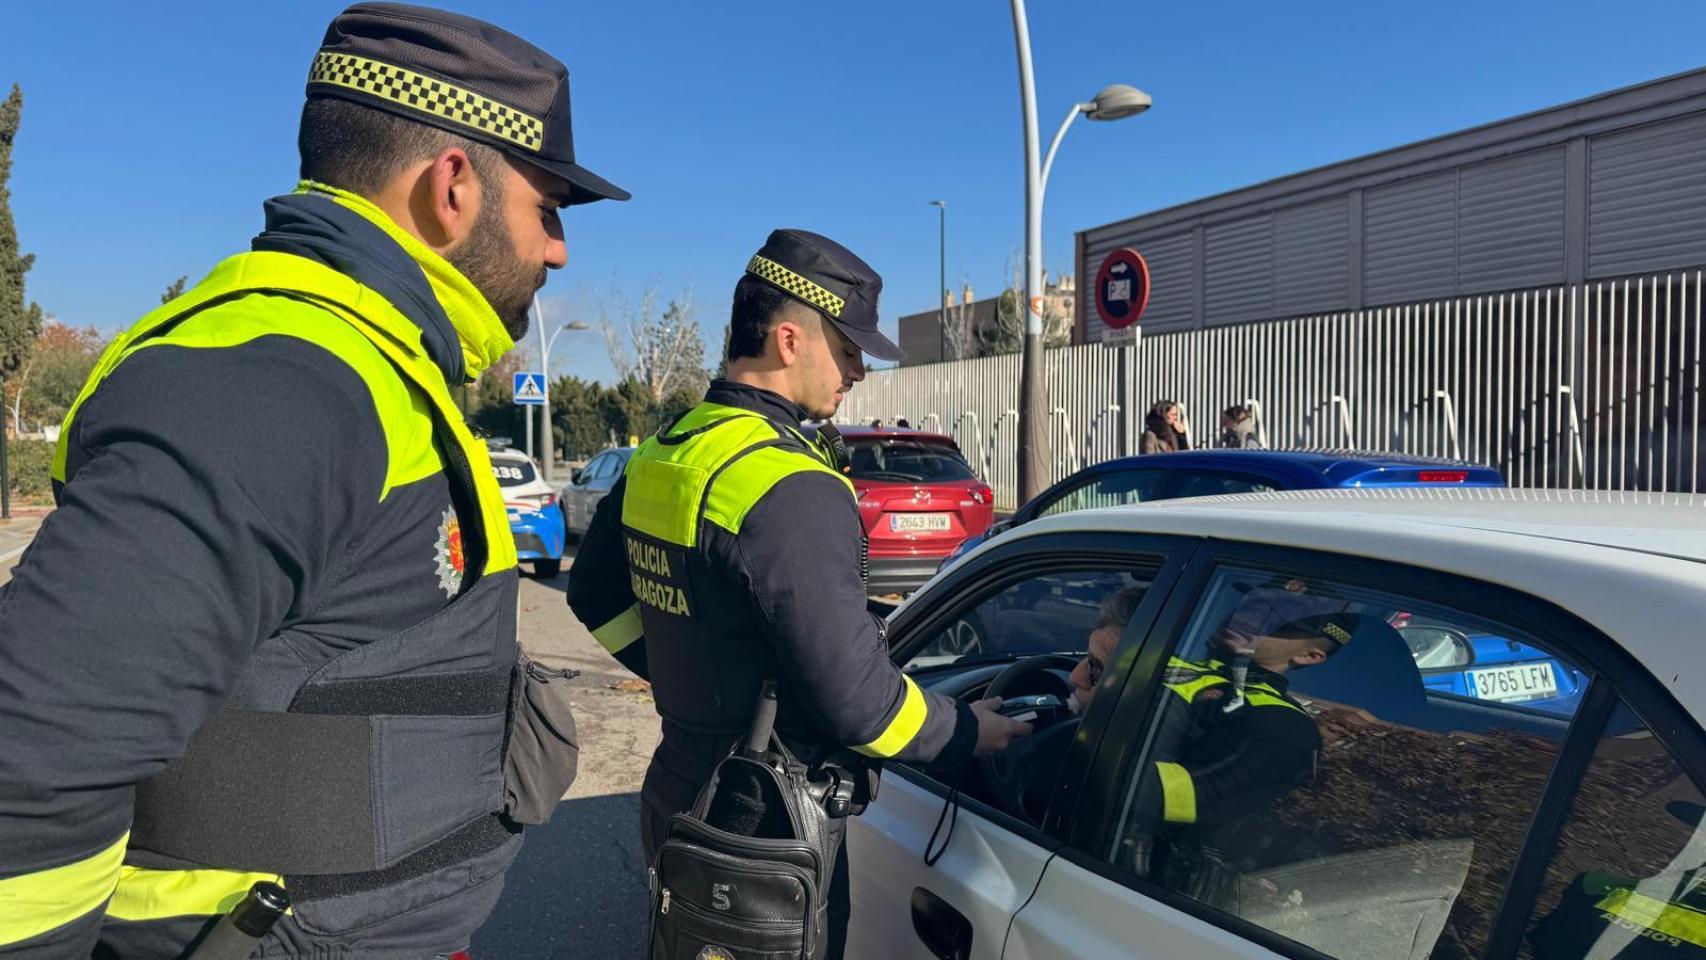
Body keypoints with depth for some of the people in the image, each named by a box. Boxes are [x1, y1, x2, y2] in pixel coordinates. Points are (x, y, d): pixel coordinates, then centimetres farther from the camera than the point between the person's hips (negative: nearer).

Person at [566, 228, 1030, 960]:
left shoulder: (659, 455, 1)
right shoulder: (791, 488, -26)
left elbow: (596, 594, 13)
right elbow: (856, 700, -26)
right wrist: (968, 731, -10)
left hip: (676, 792, 8)